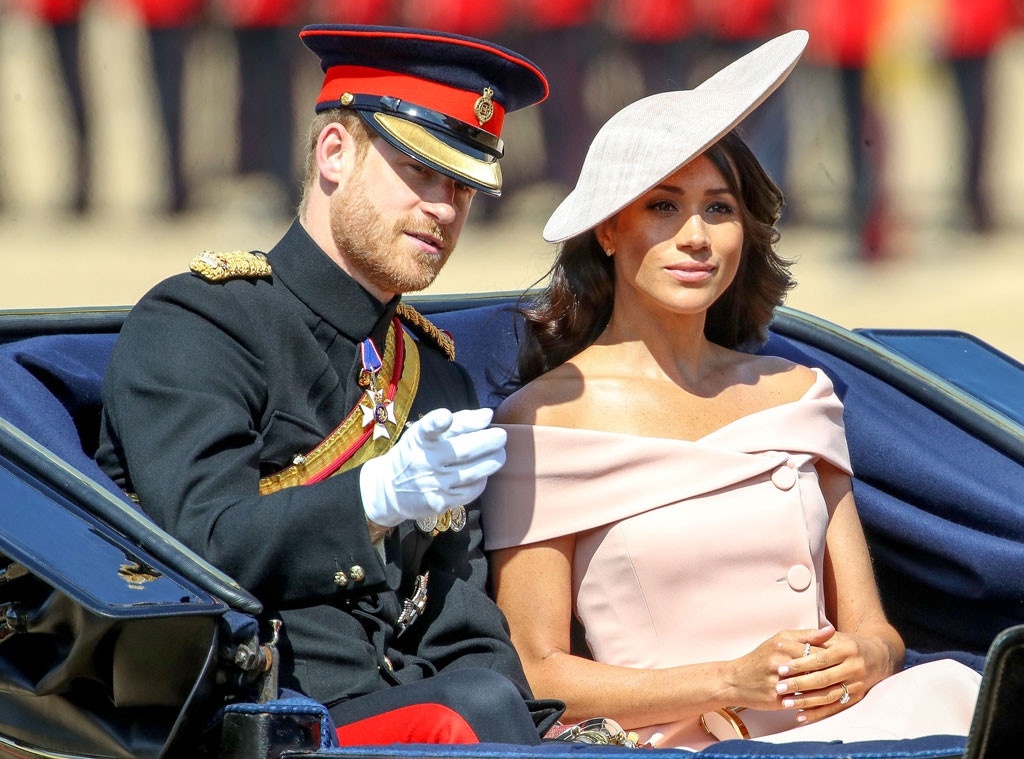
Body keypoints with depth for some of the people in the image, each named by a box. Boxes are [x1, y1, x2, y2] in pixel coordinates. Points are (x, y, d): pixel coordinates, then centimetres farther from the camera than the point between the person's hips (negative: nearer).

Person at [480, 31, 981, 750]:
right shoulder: (546, 416, 3)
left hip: (838, 723, 5)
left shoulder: (798, 392, 18)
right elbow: (536, 673, 0)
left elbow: (871, 628, 17)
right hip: (679, 747, -5)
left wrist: (862, 660, -8)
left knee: (946, 688, -30)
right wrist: (733, 681, -13)